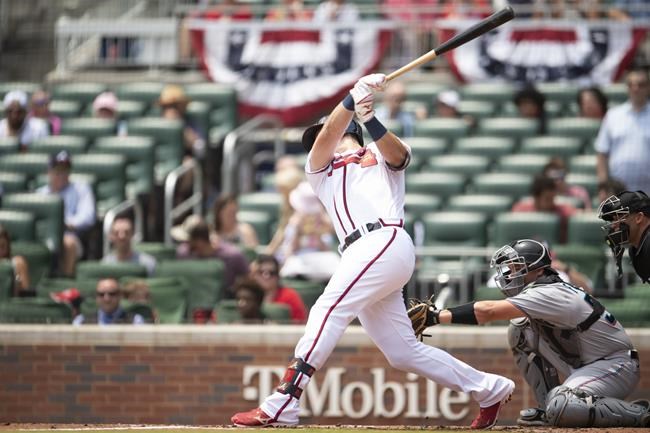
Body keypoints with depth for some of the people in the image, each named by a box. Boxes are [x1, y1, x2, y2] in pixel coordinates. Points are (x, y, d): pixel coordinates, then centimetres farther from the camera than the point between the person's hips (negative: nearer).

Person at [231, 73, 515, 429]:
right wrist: (354, 97, -7)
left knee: (328, 311, -20)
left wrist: (370, 120, -25)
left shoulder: (381, 155, 18)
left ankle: (281, 406, -28)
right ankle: (489, 389, 15)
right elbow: (327, 136, 9)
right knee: (403, 353, 4)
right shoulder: (319, 170, 28)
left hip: (385, 241, -7)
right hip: (360, 253, 7)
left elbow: (397, 153, -7)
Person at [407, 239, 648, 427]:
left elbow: (488, 312, -30)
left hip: (617, 365, -10)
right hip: (585, 366, 10)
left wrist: (435, 317, -31)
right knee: (519, 331, 3)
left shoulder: (549, 294, -24)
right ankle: (550, 409, 7)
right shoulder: (540, 292, 8)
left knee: (561, 409, -34)